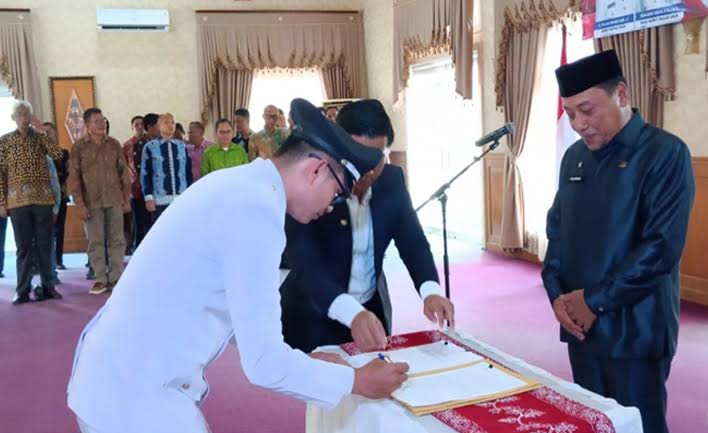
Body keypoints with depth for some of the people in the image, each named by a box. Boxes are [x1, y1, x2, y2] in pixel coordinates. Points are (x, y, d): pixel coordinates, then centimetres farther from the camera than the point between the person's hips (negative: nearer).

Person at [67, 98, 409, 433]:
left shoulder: (241, 184, 6)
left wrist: (304, 360, 14)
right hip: (134, 398, -9)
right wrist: (357, 381, -9)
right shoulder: (256, 208, -23)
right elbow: (263, 364, -21)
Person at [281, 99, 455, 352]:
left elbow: (413, 241, -5)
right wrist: (352, 313, -48)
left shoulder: (392, 180, -7)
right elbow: (304, 264, -32)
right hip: (314, 318, -5)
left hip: (373, 311, 5)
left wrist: (430, 291, -26)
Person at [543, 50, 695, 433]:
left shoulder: (665, 153, -11)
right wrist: (557, 294, -2)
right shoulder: (574, 157, 8)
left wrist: (595, 300, -15)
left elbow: (662, 247, -18)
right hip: (579, 325, 6)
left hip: (634, 330, -6)